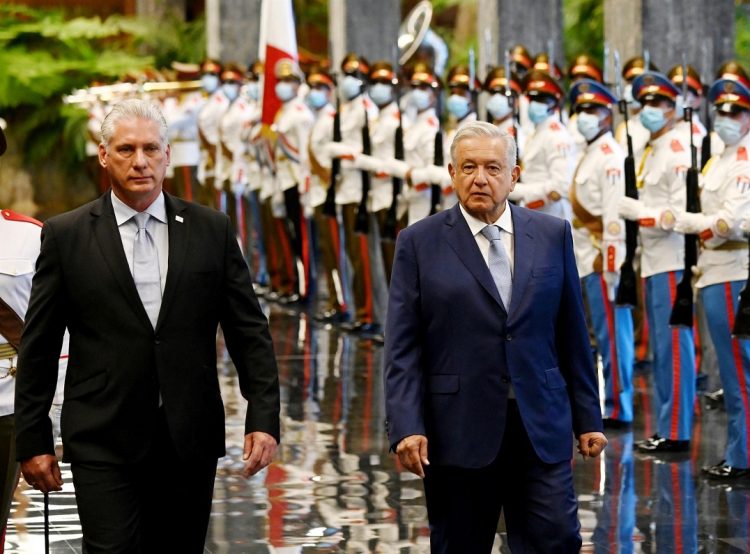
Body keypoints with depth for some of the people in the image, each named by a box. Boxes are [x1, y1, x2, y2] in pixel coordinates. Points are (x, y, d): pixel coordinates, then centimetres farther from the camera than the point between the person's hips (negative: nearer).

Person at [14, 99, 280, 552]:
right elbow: (38, 348, 4)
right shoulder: (66, 236, 2)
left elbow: (249, 332, 6)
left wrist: (264, 418, -4)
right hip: (103, 442, -2)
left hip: (190, 441, 2)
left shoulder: (212, 230, 6)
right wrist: (33, 440, 2)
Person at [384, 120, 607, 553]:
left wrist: (588, 418, 9)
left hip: (541, 431, 2)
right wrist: (407, 427, -12)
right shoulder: (419, 243, 2)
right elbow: (403, 348, -2)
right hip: (457, 433, -2)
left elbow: (572, 335, 11)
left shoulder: (552, 235, 8)